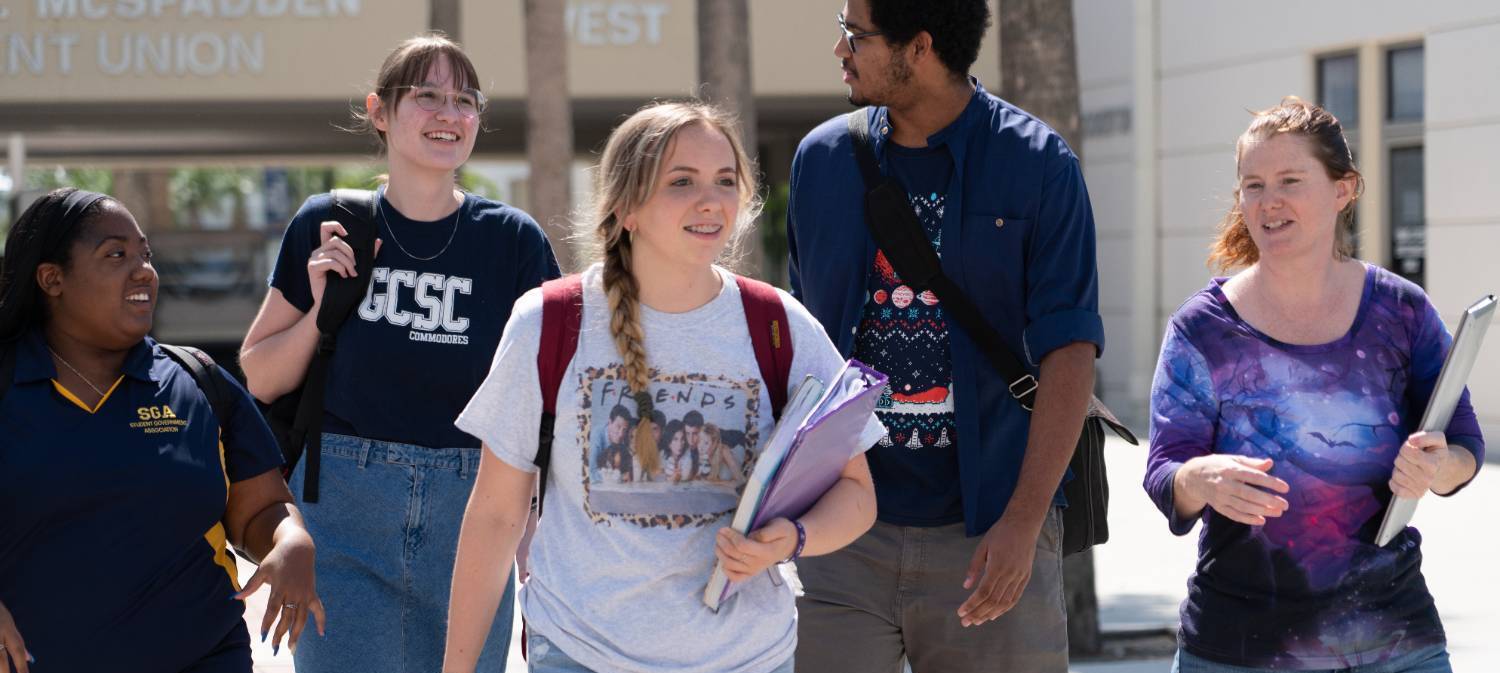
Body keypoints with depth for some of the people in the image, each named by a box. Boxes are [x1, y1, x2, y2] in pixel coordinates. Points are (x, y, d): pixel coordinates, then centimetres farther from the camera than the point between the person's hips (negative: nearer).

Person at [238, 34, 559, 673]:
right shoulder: (326, 227, 1)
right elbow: (259, 379, 8)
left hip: (471, 515, 1)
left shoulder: (513, 241, 0)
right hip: (341, 515, -1)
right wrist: (321, 307, -8)